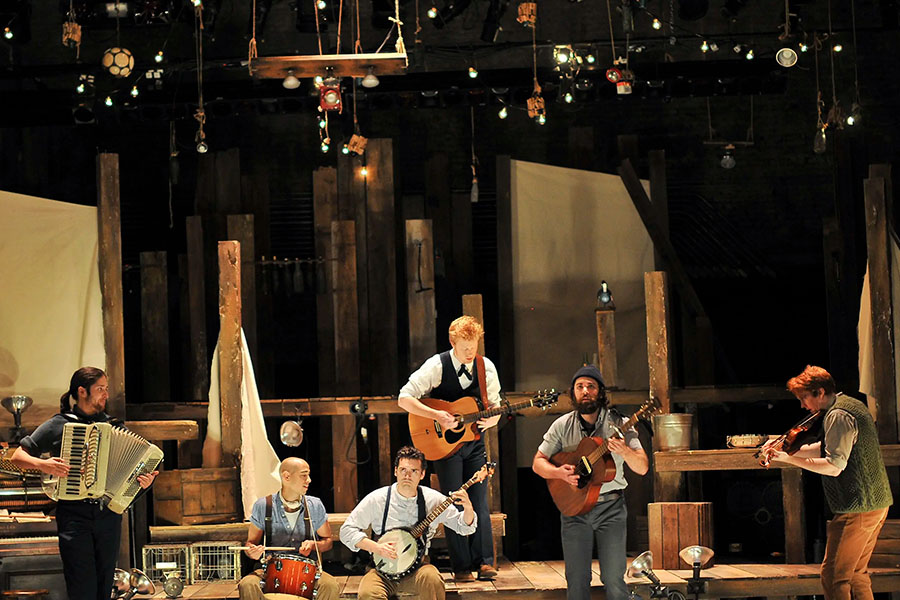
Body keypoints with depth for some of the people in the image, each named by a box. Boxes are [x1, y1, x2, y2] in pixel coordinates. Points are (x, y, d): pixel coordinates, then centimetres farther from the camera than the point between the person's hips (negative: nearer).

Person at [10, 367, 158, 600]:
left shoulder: (113, 426, 13)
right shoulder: (57, 425, 3)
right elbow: (17, 457, 6)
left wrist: (144, 480, -3)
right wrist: (42, 464, -13)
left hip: (109, 513, 4)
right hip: (74, 513, -4)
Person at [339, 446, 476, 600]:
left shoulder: (433, 499, 1)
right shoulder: (377, 499, -3)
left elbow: (464, 526, 6)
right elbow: (347, 531, 0)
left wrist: (468, 508, -17)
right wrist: (377, 548, -14)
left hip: (417, 567, 1)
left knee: (431, 577, -34)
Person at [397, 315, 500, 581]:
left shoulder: (486, 367, 1)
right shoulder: (437, 366, -11)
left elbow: (494, 405, 10)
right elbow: (404, 399, -15)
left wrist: (492, 419, -14)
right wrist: (436, 415, -25)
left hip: (473, 440, 3)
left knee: (480, 503, -1)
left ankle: (484, 562, 0)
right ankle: (461, 567, 0)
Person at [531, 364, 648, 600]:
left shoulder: (618, 424, -4)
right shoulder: (562, 426, 3)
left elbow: (642, 468, -8)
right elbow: (537, 463, 8)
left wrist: (624, 451, -30)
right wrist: (558, 472, -14)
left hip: (610, 507, -2)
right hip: (574, 507, 2)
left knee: (613, 580, -7)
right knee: (576, 581, 2)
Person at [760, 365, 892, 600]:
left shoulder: (838, 416, -16)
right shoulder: (851, 406, 17)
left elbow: (834, 465, -23)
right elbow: (825, 449, 24)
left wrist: (788, 458, -20)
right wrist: (785, 449, 14)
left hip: (857, 508, -11)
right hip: (877, 502, 11)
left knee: (833, 576, -9)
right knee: (856, 573, 17)